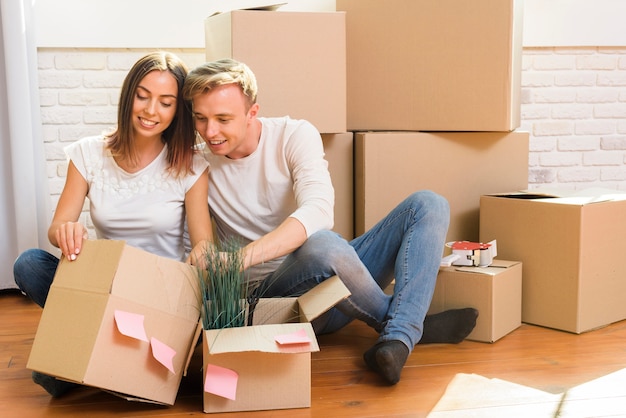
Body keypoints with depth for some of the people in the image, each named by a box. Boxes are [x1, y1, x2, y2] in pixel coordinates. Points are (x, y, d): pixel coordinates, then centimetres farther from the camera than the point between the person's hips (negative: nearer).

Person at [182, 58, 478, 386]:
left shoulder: (295, 135, -6)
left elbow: (318, 210, -25)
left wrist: (245, 255, -39)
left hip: (338, 276, 3)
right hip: (273, 294, -2)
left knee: (428, 205, -11)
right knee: (322, 245, -36)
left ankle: (397, 340, -30)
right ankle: (407, 322, -10)